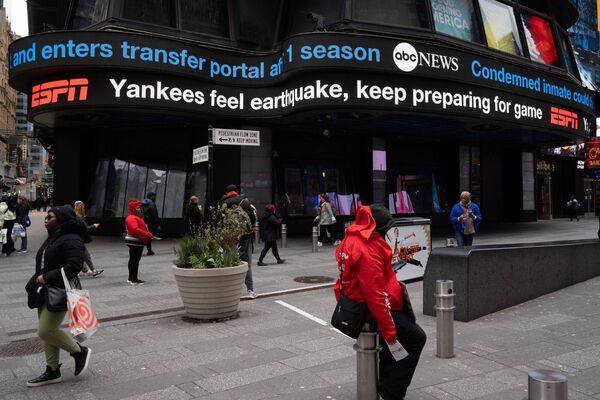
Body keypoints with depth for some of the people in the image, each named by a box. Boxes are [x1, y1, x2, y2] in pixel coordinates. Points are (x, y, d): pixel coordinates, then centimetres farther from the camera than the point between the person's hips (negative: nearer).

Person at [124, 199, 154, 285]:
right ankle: (134, 280, -5)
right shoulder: (131, 218, -16)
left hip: (137, 242, 11)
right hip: (135, 242, -11)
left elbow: (141, 228, 23)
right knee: (135, 260, -8)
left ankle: (131, 278, 26)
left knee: (133, 260, 16)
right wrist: (148, 234, -29)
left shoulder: (136, 217, 19)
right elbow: (135, 229, -30)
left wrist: (148, 234, 9)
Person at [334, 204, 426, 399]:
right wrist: (388, 331, -24)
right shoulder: (368, 250, -26)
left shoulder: (350, 240, 6)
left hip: (357, 302, 10)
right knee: (416, 338, 1)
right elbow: (374, 294, -29)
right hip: (372, 310, -10)